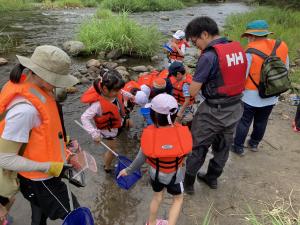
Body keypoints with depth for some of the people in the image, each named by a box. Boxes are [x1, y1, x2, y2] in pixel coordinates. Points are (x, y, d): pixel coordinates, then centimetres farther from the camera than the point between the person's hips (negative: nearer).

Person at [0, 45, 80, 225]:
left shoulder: (31, 88, -6)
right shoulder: (25, 109, -34)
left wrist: (59, 140, 8)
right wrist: (49, 167, -25)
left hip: (40, 175, 9)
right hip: (41, 180, -9)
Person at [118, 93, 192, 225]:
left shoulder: (149, 134, -29)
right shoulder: (183, 132, -30)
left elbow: (141, 159, -16)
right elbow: (186, 151, -12)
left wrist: (128, 170, 1)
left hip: (155, 173, 2)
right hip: (174, 175, -2)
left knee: (157, 197, 30)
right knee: (178, 199, 28)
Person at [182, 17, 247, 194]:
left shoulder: (209, 56, -21)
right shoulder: (239, 49, 1)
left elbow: (192, 92, -20)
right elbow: (237, 78, 10)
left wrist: (195, 82, 0)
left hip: (214, 111, -7)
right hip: (235, 108, 7)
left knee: (197, 148, 12)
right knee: (223, 146, 22)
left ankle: (188, 182, 29)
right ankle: (212, 178, 43)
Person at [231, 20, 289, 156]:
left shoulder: (251, 51, -19)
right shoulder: (282, 46, -2)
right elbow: (285, 69, 10)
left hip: (251, 95, -5)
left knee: (244, 122, 9)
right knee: (261, 122, 20)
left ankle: (238, 147, 20)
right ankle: (254, 144, 38)